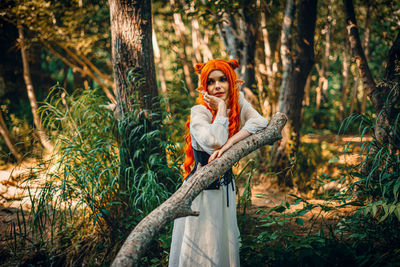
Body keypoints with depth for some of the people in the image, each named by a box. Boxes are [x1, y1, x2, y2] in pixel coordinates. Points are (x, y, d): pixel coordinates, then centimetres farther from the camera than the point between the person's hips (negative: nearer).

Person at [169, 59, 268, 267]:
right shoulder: (199, 112, -18)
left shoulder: (238, 104, -2)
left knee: (226, 247, 16)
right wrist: (221, 107, -23)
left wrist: (227, 145, -30)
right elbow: (214, 142, -34)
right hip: (200, 190, -5)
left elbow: (260, 122, -20)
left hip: (225, 188, 5)